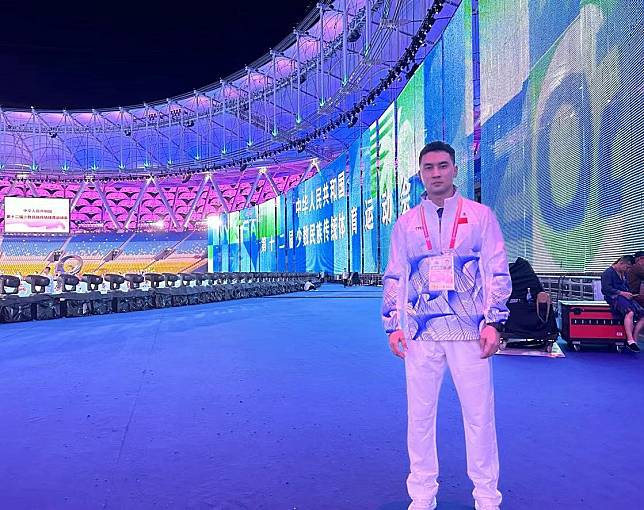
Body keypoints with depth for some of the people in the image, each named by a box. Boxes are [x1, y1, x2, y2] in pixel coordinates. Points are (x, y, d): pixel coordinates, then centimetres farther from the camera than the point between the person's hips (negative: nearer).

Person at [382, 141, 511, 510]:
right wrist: (393, 325, 4)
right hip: (420, 333, 2)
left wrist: (493, 322, -6)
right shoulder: (406, 223, 10)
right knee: (419, 414, 7)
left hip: (469, 331, -2)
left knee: (479, 414, 4)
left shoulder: (480, 216, 4)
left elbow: (498, 273, 2)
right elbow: (394, 278, 11)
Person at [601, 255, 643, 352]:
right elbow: (606, 288, -14)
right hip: (614, 298, -8)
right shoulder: (608, 272, -3)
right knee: (630, 312, -34)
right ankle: (630, 340, -36)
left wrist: (629, 293, 10)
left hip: (626, 297, 8)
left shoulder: (624, 274, 23)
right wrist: (622, 293, -19)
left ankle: (634, 339, -10)